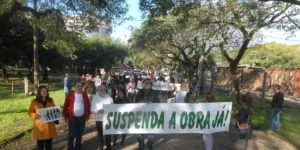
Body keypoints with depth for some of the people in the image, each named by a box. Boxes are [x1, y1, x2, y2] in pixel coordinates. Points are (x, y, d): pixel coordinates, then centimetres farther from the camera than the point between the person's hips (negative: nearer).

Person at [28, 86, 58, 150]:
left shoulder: (50, 100, 6)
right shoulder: (34, 102, -3)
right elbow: (29, 112, 0)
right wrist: (35, 115, -21)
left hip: (50, 126, 3)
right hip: (40, 126, -3)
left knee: (49, 144, 12)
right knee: (40, 145, 6)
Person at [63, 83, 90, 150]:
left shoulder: (85, 95, 1)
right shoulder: (70, 95, -8)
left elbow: (88, 106, 8)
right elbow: (65, 106, -4)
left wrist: (87, 116, 6)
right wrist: (66, 117, -6)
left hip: (82, 118, 3)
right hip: (72, 118, -3)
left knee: (79, 135, 15)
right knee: (71, 135, 3)